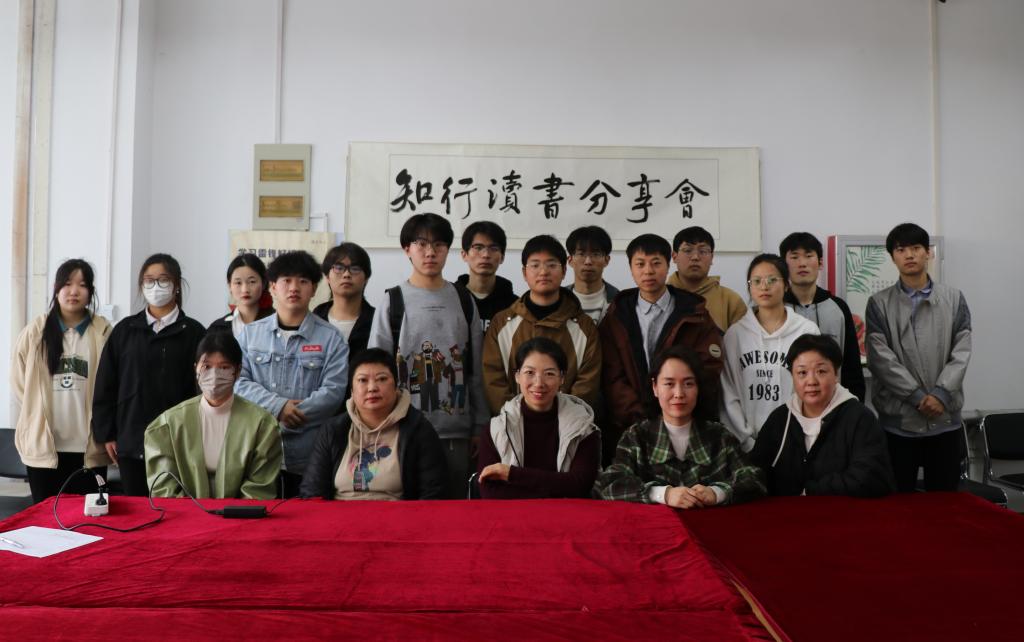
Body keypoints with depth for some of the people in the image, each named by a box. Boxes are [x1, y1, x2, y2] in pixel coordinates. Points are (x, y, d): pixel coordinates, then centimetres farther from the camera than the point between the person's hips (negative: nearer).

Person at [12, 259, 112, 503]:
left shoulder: (103, 332, -1)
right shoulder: (35, 332, 3)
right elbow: (19, 384, 8)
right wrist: (31, 427, 5)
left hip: (89, 447, -1)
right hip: (43, 445, 1)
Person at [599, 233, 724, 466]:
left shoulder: (694, 314, 5)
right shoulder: (617, 316, 7)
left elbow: (708, 371, -3)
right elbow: (612, 377, -1)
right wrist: (639, 417, -13)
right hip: (628, 427, 1)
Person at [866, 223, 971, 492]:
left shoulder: (954, 298, 8)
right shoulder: (879, 303, 2)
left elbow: (961, 352, -1)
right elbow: (881, 358, -7)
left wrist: (941, 395, -14)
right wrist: (918, 397, -14)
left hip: (946, 418, 2)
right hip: (898, 419, -2)